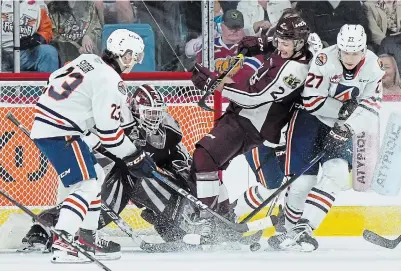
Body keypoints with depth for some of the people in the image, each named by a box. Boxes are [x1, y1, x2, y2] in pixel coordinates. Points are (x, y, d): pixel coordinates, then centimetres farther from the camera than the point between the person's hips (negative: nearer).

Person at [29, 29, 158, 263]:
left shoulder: (88, 60, 10)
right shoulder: (110, 80, -16)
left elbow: (55, 79, 21)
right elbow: (108, 129, -17)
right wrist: (135, 158, -9)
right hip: (59, 133, -10)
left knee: (98, 178, 17)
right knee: (87, 185, -13)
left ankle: (86, 239, 20)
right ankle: (62, 245, -23)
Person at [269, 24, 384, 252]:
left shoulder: (373, 67, -11)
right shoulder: (325, 61, -24)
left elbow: (371, 106, -10)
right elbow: (312, 101, -21)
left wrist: (348, 127, -24)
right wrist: (344, 109, -20)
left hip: (340, 127, 4)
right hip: (310, 119, -4)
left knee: (338, 173, -18)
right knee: (304, 180, -9)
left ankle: (303, 228, -20)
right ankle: (291, 230, 12)